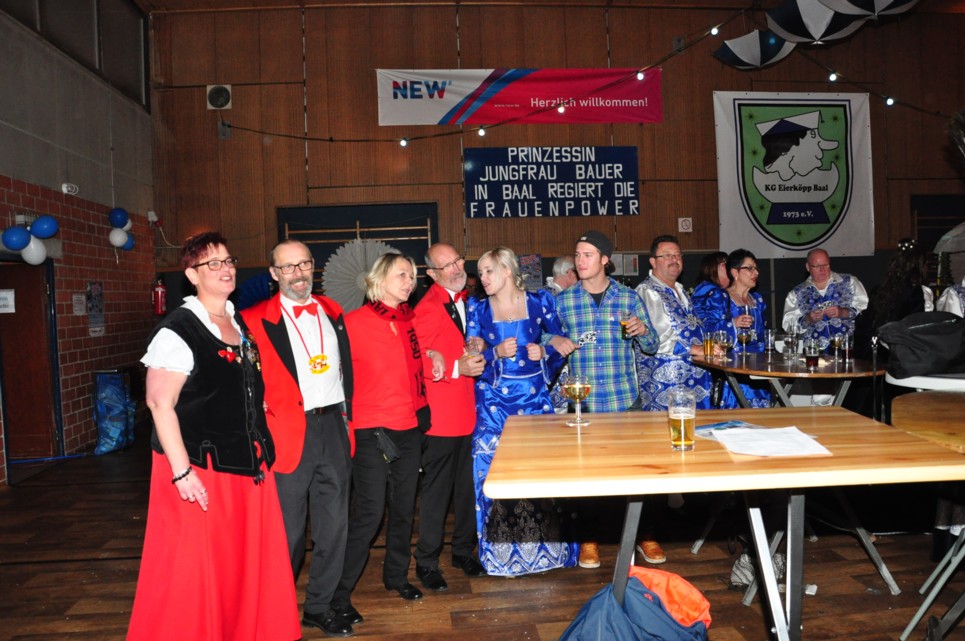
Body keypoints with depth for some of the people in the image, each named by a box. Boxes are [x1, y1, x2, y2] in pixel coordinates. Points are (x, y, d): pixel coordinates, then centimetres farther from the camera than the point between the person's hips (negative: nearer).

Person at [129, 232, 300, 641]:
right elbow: (159, 402, -16)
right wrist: (181, 471, -20)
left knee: (250, 562, 16)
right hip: (199, 469, -7)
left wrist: (261, 447, 14)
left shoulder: (240, 325, 11)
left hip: (248, 464, 7)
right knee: (195, 568, 4)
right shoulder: (177, 330, -12)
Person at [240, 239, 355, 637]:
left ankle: (320, 605, 30)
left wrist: (347, 412, 11)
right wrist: (261, 416, -13)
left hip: (334, 427, 5)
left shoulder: (332, 312, 11)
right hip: (289, 432, -5)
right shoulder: (255, 320, -4)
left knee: (334, 523, 12)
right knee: (288, 529, 7)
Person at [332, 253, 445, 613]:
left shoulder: (408, 321, 8)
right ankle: (340, 593, 12)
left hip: (410, 426, 6)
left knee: (404, 507, 15)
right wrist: (346, 421, -12)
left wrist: (433, 358, 6)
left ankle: (396, 575, 35)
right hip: (372, 431, -6)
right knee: (369, 513, -4)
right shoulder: (354, 322, -11)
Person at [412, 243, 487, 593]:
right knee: (436, 489, 3)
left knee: (467, 484, 15)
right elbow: (418, 363, -17)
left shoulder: (465, 300, 12)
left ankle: (463, 550, 31)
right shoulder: (427, 309, -14)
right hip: (441, 413, -7)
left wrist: (477, 357, 9)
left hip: (468, 409, 7)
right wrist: (458, 367, -23)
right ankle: (426, 561, 18)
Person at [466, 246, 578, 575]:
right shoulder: (478, 309, 5)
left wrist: (545, 352, -10)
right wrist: (497, 353, -14)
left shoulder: (539, 302, 3)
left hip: (535, 397, 0)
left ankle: (546, 544, 16)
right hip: (494, 399, 1)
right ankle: (501, 549, 11)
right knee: (493, 466, -5)